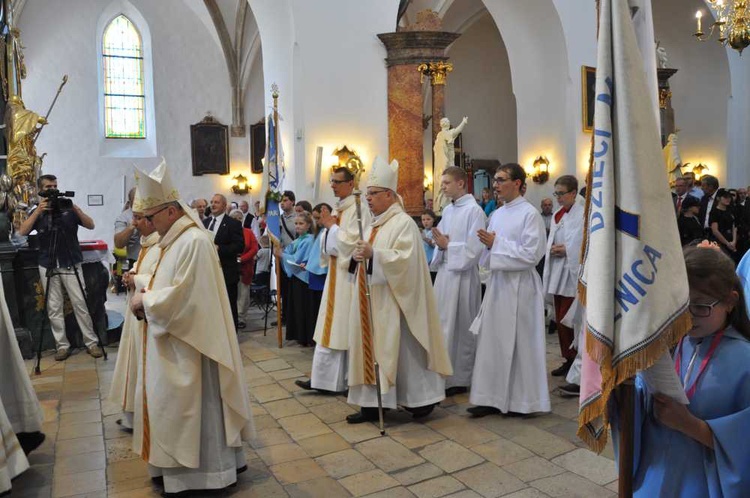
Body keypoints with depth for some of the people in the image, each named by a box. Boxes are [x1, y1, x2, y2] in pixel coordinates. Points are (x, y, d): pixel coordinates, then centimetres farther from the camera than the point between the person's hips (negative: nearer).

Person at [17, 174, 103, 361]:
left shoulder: (68, 208, 4)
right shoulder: (37, 212, 8)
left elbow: (90, 225, -7)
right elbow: (22, 231, -7)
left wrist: (75, 208, -20)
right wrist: (38, 211, -16)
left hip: (71, 264, -2)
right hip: (48, 266, 2)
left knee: (80, 304, -3)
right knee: (54, 308, 2)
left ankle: (92, 342, 2)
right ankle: (62, 346, 9)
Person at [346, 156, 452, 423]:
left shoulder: (404, 223, -12)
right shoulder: (374, 225, 15)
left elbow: (405, 259, -22)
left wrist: (373, 254, -29)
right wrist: (359, 256, 0)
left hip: (392, 300, -9)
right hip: (371, 299, 9)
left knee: (401, 348, 0)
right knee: (372, 348, 10)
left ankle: (422, 397, 17)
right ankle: (372, 402, 17)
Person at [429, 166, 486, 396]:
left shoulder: (474, 210, -11)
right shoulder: (447, 210, 12)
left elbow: (474, 248, -17)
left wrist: (447, 245, -10)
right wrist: (440, 244, -5)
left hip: (463, 273, -7)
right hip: (445, 271, 8)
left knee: (460, 327, 2)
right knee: (443, 324, 12)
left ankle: (459, 379, 15)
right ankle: (444, 374, 25)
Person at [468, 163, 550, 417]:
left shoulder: (530, 213, -9)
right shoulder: (496, 214, 12)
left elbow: (531, 254, -16)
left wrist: (496, 243, -14)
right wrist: (488, 244, -5)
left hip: (520, 285, -7)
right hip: (498, 281, 7)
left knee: (518, 342, 2)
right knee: (492, 339, 6)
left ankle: (521, 400, 16)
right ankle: (492, 398, 15)